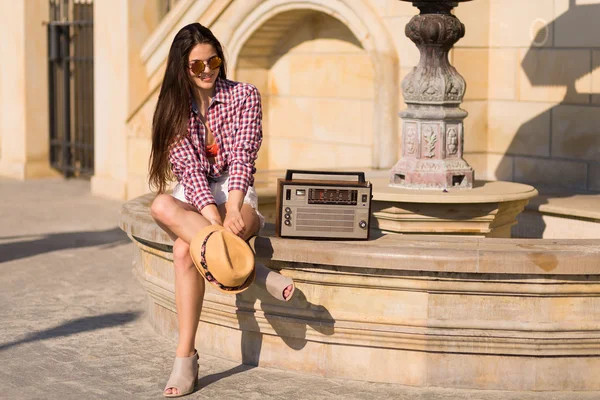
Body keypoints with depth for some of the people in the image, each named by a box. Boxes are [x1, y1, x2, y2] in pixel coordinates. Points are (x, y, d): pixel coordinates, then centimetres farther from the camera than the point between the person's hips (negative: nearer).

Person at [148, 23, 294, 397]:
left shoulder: (244, 96, -1)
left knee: (184, 248, -35)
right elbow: (189, 168, -9)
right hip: (193, 195, 3)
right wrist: (211, 214, -27)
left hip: (235, 193, -3)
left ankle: (185, 356, -31)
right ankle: (253, 269, -35)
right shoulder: (174, 107, 3)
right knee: (162, 206, -36)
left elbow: (243, 157, -12)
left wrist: (232, 208, -31)